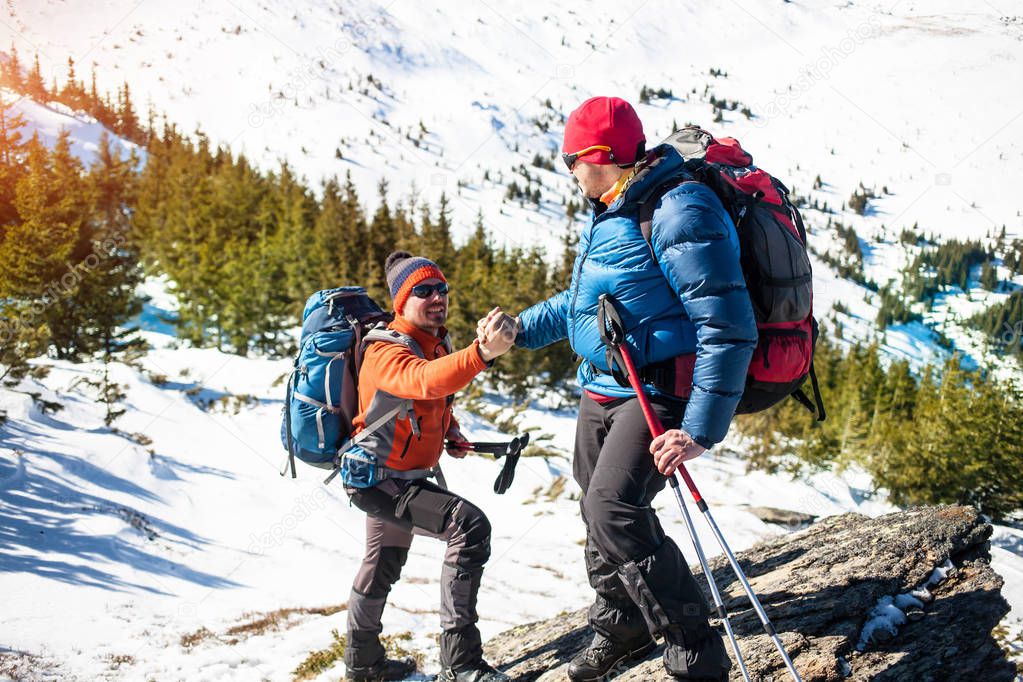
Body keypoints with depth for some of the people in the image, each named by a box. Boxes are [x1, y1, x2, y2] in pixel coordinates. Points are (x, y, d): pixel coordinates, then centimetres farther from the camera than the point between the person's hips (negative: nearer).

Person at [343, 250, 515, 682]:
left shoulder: (437, 343, 2)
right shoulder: (386, 352, -26)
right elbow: (424, 381, -50)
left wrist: (449, 428, 2)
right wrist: (481, 353, -66)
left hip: (404, 478, 10)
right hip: (378, 479, -10)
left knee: (384, 565, 26)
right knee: (469, 525, -26)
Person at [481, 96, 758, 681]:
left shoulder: (678, 214, -21)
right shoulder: (612, 213, 10)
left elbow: (729, 329, -25)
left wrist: (701, 429, -29)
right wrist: (521, 329, 25)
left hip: (660, 393, -10)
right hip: (603, 389, 10)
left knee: (615, 508, -24)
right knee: (599, 508, 17)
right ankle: (622, 628, 39)